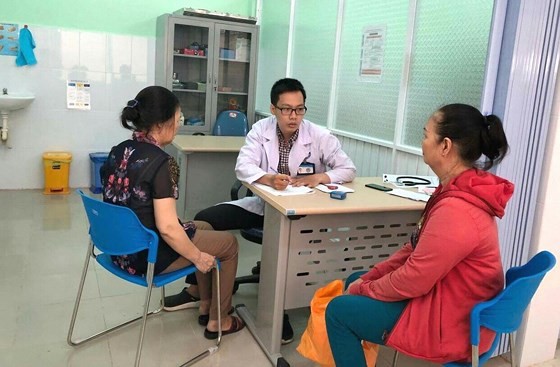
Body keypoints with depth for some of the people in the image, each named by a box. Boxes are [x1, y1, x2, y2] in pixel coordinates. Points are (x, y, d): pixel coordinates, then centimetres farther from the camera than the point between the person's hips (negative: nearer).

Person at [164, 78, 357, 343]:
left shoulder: (320, 137, -10)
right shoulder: (260, 129, -5)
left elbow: (348, 169, -9)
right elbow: (242, 166, -16)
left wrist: (319, 177, -28)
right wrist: (268, 179, -37)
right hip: (262, 203, 4)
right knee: (204, 220, -8)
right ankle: (197, 289, 11)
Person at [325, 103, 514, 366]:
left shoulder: (456, 210, -32)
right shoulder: (461, 190, 1)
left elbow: (413, 281, -25)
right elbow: (416, 248, 7)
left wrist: (364, 289, -8)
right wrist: (368, 278, 4)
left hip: (449, 323, -9)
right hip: (446, 298, 10)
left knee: (339, 311, -6)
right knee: (355, 281, 17)